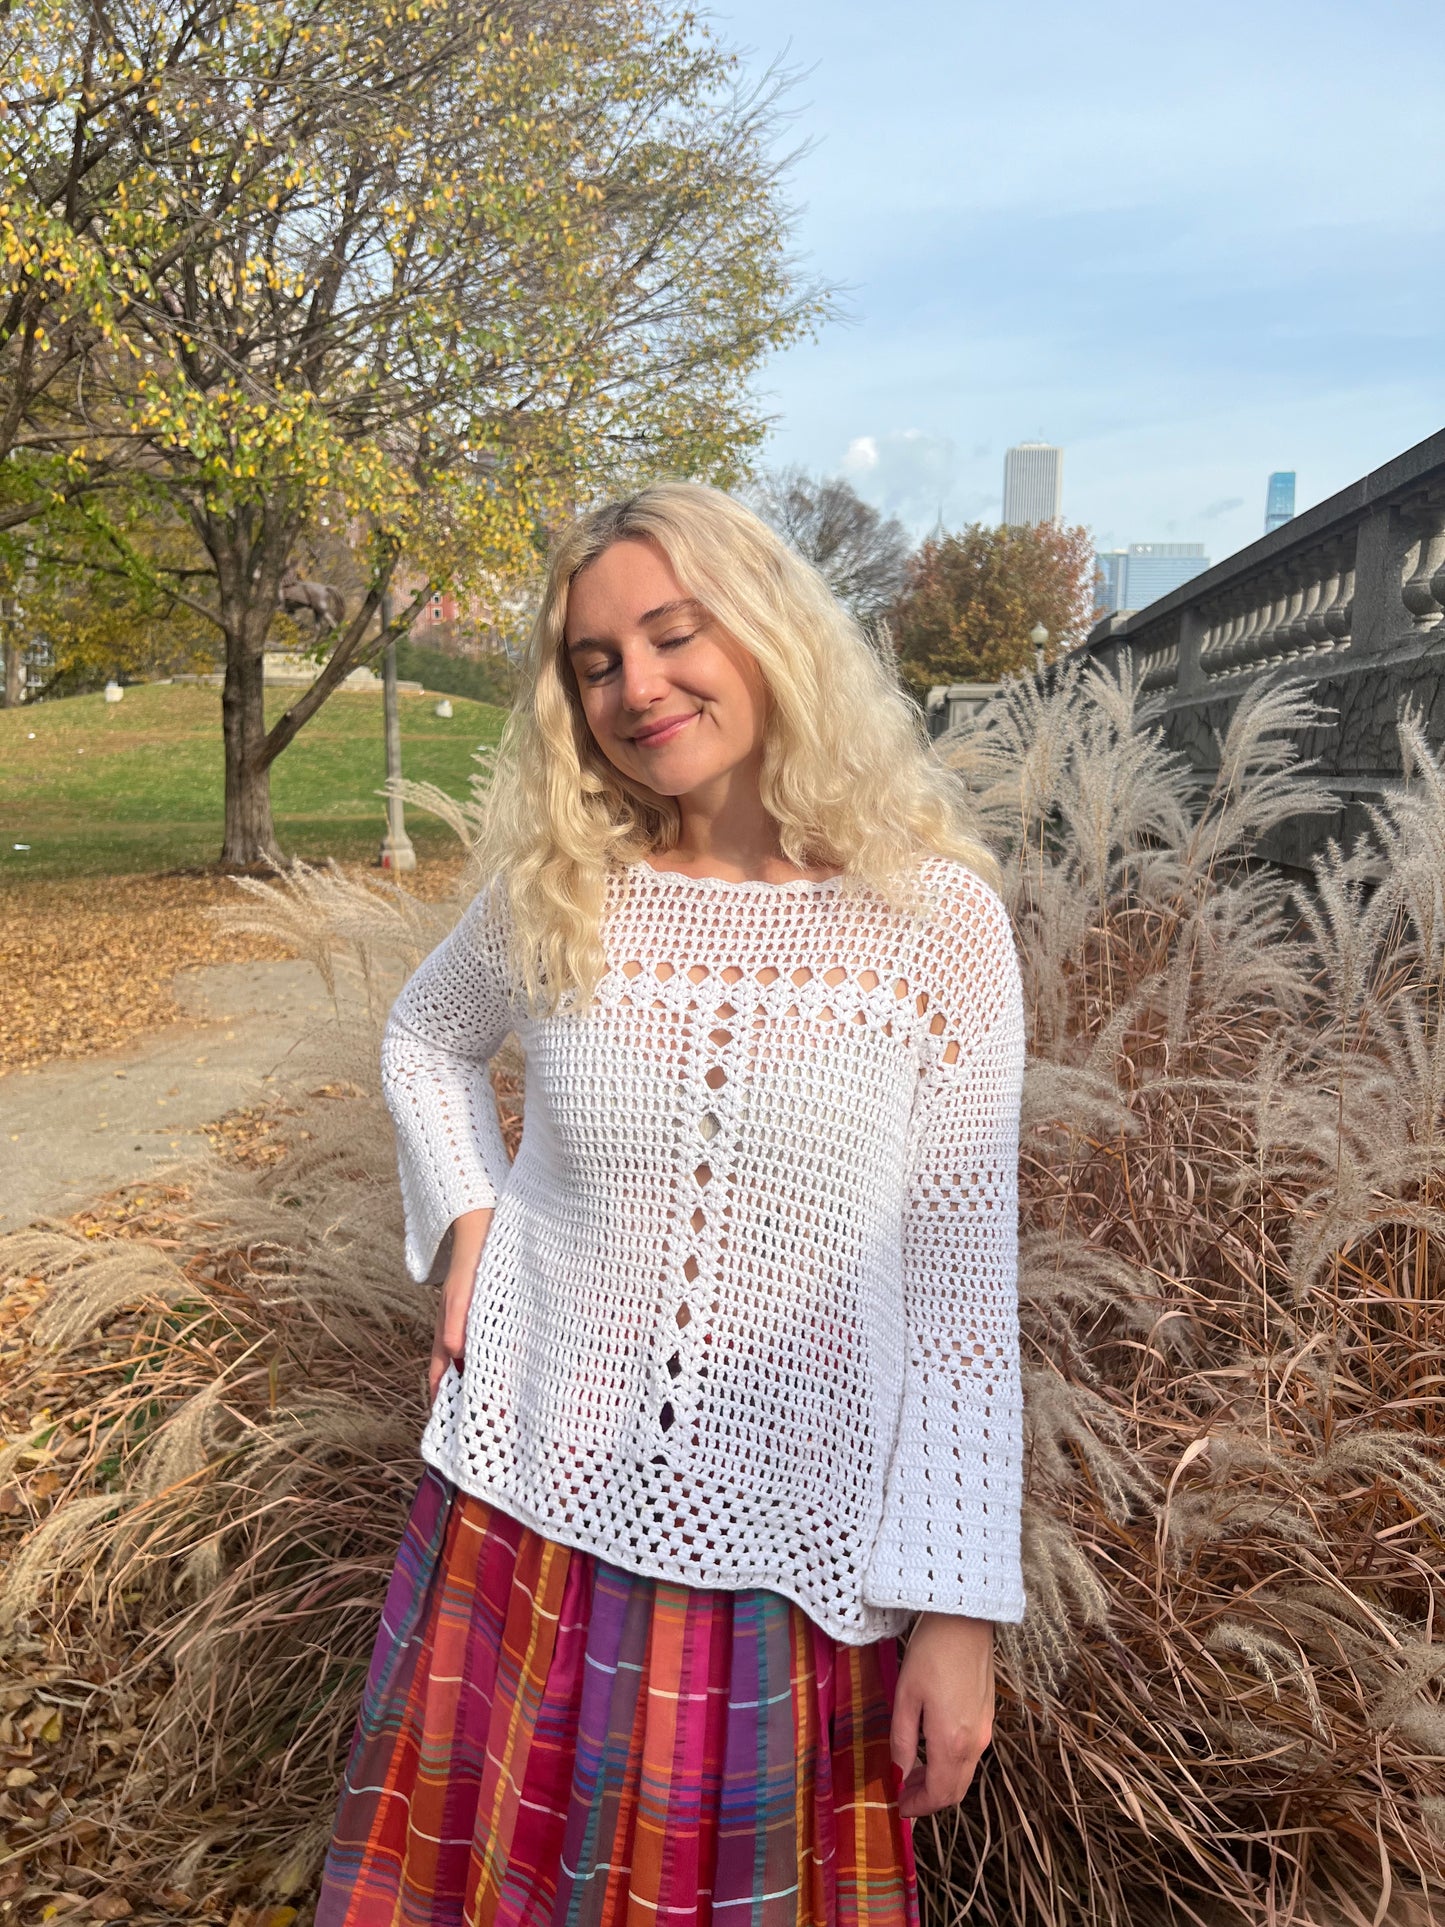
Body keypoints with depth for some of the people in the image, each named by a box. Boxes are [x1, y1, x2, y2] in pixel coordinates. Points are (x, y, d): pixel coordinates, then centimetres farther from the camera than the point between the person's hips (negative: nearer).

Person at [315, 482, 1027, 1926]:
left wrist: (959, 1610, -7)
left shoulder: (936, 919, -11)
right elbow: (424, 1038, 16)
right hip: (540, 1492, 2)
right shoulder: (553, 895, -5)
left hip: (791, 1537, -1)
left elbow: (959, 1271, -8)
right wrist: (464, 1221, -1)